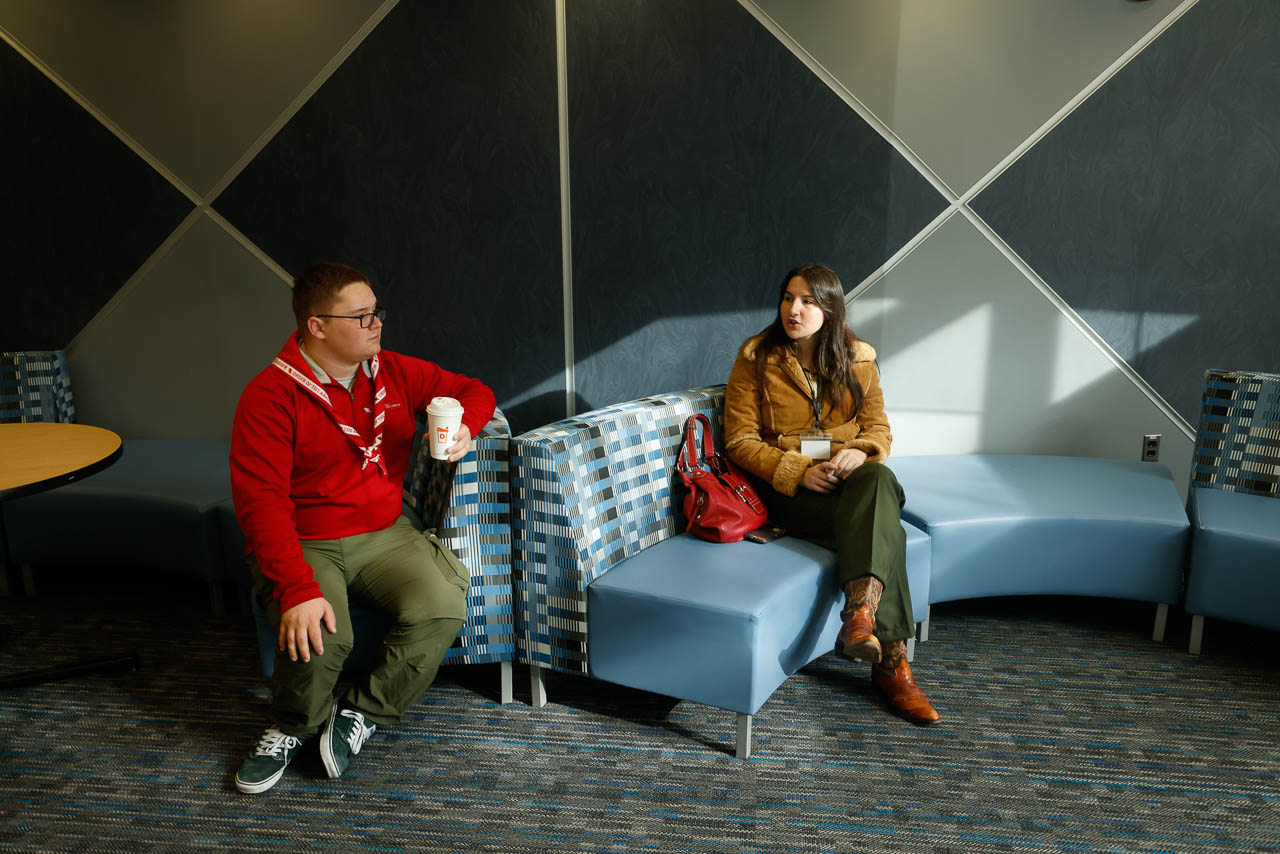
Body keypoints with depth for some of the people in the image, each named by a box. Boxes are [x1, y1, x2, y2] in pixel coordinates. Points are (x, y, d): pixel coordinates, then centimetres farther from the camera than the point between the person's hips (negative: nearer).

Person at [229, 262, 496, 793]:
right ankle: (294, 726, 7)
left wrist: (464, 428, -10)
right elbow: (260, 503, -20)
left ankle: (362, 714, 0)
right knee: (319, 639, -30)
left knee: (442, 608, -23)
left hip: (384, 534, 4)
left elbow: (473, 391, 16)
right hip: (305, 546, -3)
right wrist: (297, 590, -32)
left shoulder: (396, 374, 3)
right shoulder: (270, 396, -12)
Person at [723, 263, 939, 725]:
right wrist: (799, 471, -19)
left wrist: (860, 452, -15)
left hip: (851, 479, 3)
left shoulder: (858, 359, 8)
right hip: (788, 488, -3)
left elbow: (878, 428, 10)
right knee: (881, 527, -31)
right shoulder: (756, 358, -1)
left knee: (878, 479, -35)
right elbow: (740, 440, -5)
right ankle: (891, 658, -34)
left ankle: (860, 616, -46)